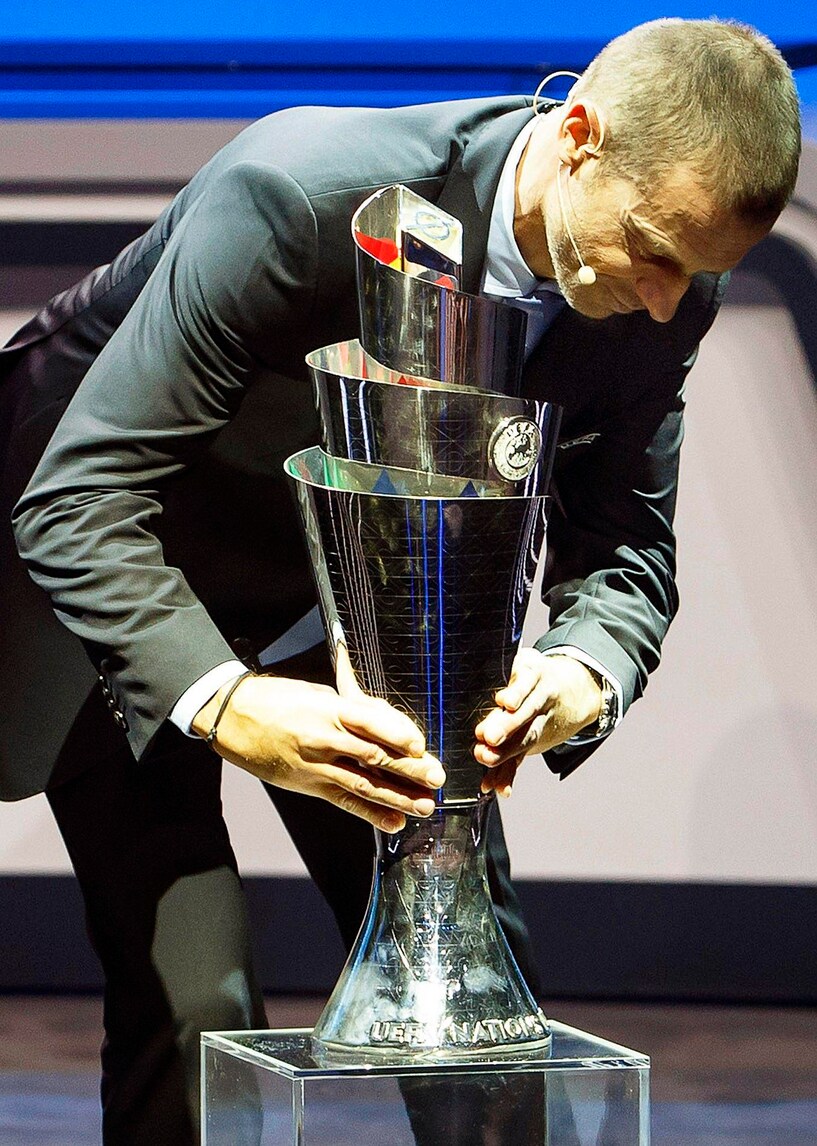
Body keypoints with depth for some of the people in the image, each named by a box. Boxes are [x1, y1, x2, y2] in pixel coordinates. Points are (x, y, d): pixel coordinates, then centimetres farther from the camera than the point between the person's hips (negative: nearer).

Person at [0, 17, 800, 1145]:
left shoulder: (664, 298, -18)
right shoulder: (300, 195, -38)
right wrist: (222, 704, -52)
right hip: (104, 582, -6)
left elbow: (624, 546, -7)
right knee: (192, 999, -19)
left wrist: (588, 670, -32)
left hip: (346, 584, 6)